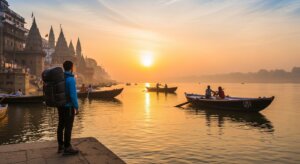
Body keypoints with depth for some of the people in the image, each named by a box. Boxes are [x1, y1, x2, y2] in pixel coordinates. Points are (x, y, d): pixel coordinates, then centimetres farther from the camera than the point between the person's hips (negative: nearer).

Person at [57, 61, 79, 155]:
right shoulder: (71, 79, -18)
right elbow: (73, 94, -21)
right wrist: (76, 107, -15)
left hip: (61, 105, 8)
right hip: (69, 106, -8)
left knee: (61, 125, 13)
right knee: (68, 127, -2)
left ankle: (60, 146, 22)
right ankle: (67, 148, 3)